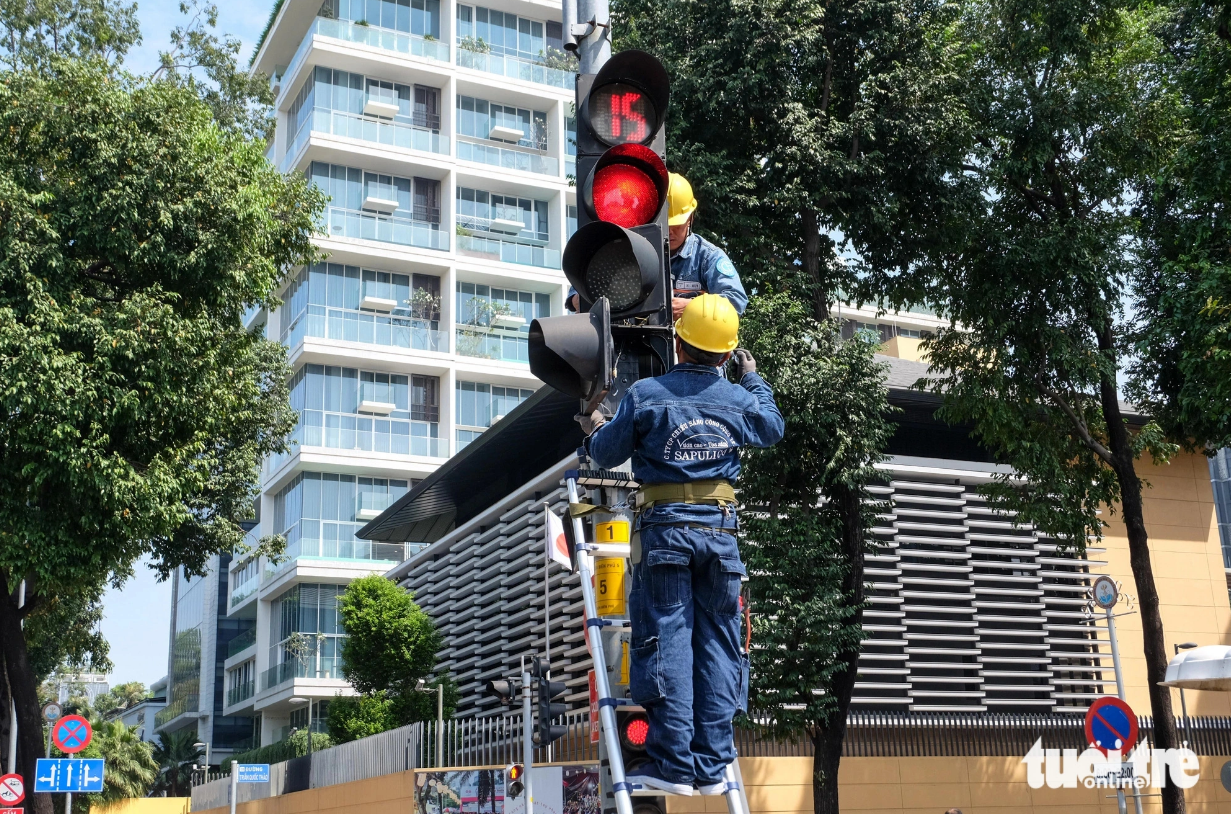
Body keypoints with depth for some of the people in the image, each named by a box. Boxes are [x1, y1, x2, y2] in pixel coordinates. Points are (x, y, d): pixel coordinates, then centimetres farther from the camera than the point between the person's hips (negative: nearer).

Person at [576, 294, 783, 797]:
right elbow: (773, 429, 29)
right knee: (717, 645, 6)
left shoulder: (645, 395, -4)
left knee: (668, 640, -2)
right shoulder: (739, 399, 6)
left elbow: (608, 454, 6)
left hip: (664, 529, -3)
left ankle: (673, 765, -5)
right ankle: (711, 768, 8)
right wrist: (753, 379, 42)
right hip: (720, 531, 3)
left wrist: (593, 430, 29)